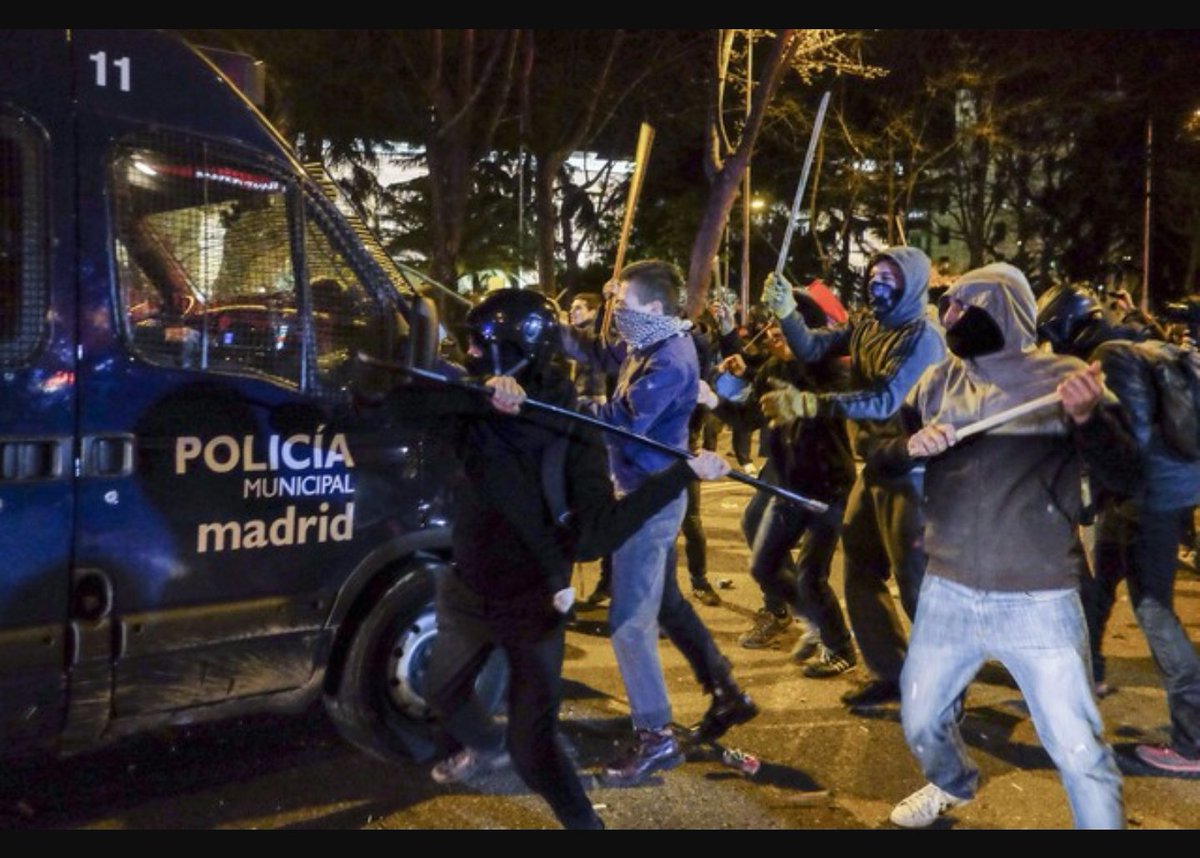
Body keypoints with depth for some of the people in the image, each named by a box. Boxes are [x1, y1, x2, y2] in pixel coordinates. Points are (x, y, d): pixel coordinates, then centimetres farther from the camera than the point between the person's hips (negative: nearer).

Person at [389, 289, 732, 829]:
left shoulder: (569, 430, -21)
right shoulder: (476, 411, -10)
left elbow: (598, 532, -30)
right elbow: (407, 402, -29)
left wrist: (684, 472, -37)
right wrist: (481, 394, -43)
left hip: (533, 604, -5)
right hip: (469, 591, 6)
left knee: (532, 749, -4)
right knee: (443, 693, 29)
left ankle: (584, 823, 23)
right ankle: (487, 747, 62)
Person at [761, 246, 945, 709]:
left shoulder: (922, 337, -16)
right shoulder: (865, 327, 9)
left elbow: (885, 401, -27)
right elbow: (811, 348, 2)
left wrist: (809, 403, -35)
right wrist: (785, 311, -16)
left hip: (908, 473, -8)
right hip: (872, 469, 8)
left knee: (915, 581, -3)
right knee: (860, 575, 14)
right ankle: (890, 673, 26)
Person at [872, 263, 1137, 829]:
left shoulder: (1064, 376, -5)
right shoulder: (940, 380, 6)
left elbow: (1122, 474, -12)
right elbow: (878, 460, 7)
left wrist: (1087, 416, -31)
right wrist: (911, 445, -16)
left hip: (1039, 601, -4)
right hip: (947, 593, 4)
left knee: (1077, 748, -2)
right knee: (919, 719, 19)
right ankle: (952, 784, 49)